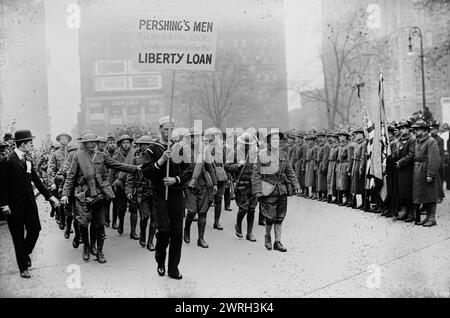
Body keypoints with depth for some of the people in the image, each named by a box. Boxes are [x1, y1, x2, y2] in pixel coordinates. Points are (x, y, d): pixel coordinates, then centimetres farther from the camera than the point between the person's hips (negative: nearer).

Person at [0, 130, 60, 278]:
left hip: (29, 201, 5)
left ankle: (25, 253, 33)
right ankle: (23, 267, 17)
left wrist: (50, 196, 5)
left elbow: (37, 181, 11)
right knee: (18, 236, 6)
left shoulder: (29, 160, 7)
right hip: (14, 204, -5)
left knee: (35, 229, 4)